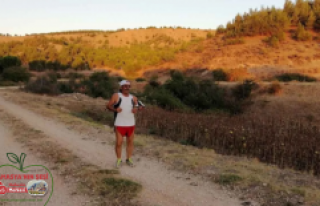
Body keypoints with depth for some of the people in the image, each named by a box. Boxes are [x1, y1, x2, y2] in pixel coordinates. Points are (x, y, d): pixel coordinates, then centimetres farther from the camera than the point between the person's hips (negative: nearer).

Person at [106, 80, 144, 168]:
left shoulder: (133, 98, 6)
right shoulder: (116, 96, -4)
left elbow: (141, 105, 13)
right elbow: (108, 105, -5)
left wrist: (137, 109, -9)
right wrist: (115, 109, -23)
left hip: (131, 124, 4)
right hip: (119, 124, -4)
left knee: (130, 142, 11)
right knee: (119, 142, -2)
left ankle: (129, 159, 27)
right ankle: (119, 160, 17)